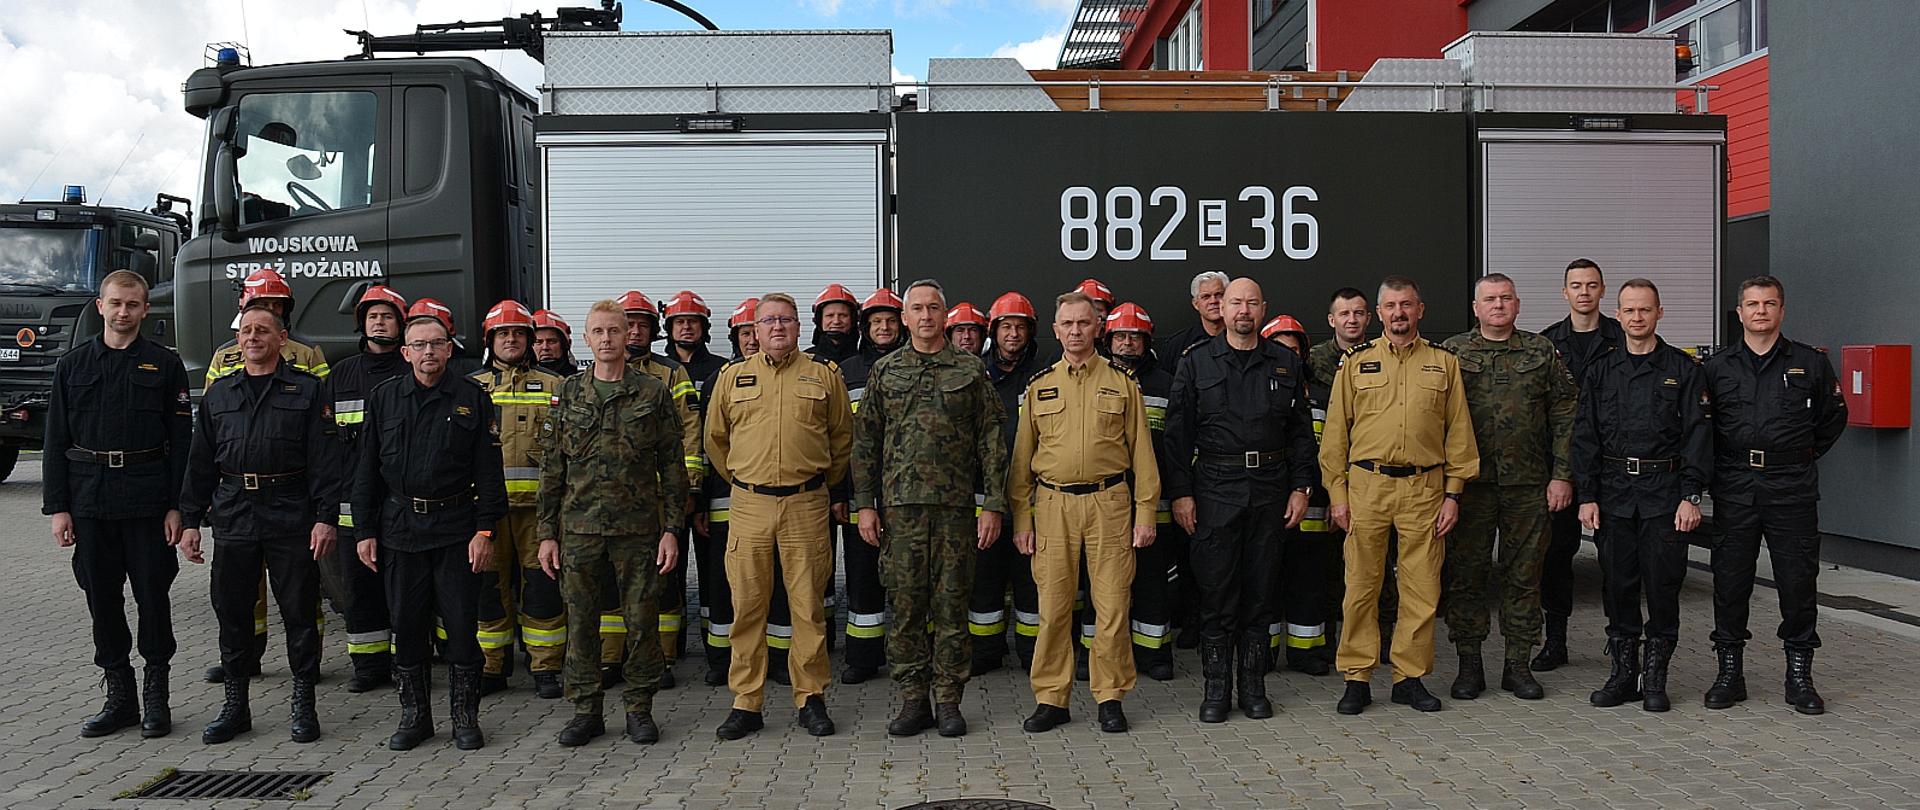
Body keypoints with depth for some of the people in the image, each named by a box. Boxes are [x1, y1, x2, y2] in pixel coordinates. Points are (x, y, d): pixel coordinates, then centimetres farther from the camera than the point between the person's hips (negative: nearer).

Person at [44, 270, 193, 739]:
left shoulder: (165, 365, 3)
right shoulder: (72, 366, 9)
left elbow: (181, 441, 0)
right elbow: (56, 441, 7)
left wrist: (177, 507, -7)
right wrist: (56, 507, 0)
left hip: (147, 500, -2)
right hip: (90, 499, 3)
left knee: (153, 595, 1)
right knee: (102, 598, 8)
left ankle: (156, 698, 12)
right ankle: (120, 695, 19)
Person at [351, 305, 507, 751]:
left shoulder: (472, 397, 1)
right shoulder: (383, 398, 8)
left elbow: (488, 470, -1)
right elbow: (367, 469, 10)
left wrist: (485, 530, -7)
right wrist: (365, 531, 5)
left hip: (457, 527, -2)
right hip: (400, 527, 2)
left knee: (461, 623, 1)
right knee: (406, 625, 8)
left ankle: (465, 717, 14)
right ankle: (414, 714, 22)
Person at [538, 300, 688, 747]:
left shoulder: (653, 392, 2)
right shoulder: (569, 393, 7)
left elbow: (672, 465, 2)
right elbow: (552, 468, 9)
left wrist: (672, 529, -4)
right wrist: (547, 533, 5)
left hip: (638, 526, -2)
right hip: (579, 527, 2)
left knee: (641, 620, 4)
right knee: (581, 621, 6)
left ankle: (639, 709, 18)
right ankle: (586, 710, 19)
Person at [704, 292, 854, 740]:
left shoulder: (824, 375, 5)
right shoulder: (732, 376, 8)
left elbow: (842, 436, 14)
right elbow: (715, 439, 18)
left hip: (806, 504, -1)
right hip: (749, 505, 1)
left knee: (808, 606, 3)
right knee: (747, 606, 3)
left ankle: (811, 698, 15)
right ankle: (746, 703, 13)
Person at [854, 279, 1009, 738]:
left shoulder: (971, 371, 6)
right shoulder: (886, 371, 10)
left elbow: (992, 442, 4)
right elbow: (865, 442, 9)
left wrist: (993, 505, -3)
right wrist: (865, 504, 2)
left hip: (955, 507, -1)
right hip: (900, 506, 1)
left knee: (951, 606, 3)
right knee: (905, 606, 3)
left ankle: (948, 701, 12)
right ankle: (912, 700, 13)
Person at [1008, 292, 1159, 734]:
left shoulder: (1122, 381, 7)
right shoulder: (1039, 386, 10)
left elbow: (1140, 450, 5)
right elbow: (1023, 457, 10)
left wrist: (1145, 511, -1)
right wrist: (1021, 519, 5)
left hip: (1109, 502, -1)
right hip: (1052, 504, 1)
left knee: (1112, 606, 1)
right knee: (1053, 606, 2)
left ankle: (1111, 697, 14)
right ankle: (1051, 698, 13)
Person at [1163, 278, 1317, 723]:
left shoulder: (1287, 363, 10)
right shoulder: (1196, 362, 4)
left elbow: (1302, 430, 11)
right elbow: (1178, 431, 1)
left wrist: (1301, 487, 3)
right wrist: (1180, 492, -5)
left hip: (1271, 489, 2)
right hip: (1215, 489, -2)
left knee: (1260, 592, 7)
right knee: (1216, 591, 0)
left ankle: (1253, 685, 17)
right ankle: (1216, 687, 11)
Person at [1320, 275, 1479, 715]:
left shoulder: (1444, 362, 9)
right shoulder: (1356, 361, 7)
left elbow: (1458, 431, 8)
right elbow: (1336, 431, 6)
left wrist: (1453, 494, 2)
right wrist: (1337, 492, 0)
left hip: (1425, 487, 1)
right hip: (1366, 485, -1)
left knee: (1422, 588, 4)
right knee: (1361, 586, 2)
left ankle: (1409, 676, 16)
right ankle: (1357, 678, 11)